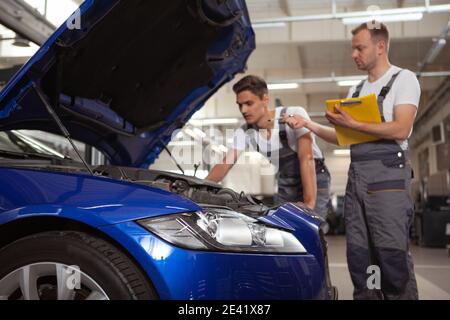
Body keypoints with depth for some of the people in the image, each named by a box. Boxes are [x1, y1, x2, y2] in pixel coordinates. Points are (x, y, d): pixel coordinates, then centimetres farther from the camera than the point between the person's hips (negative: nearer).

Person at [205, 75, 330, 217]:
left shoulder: (295, 114, -21)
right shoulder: (244, 132, -7)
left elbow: (307, 158, -27)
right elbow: (224, 165, -11)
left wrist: (309, 203, -34)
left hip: (315, 180, -5)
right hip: (284, 184, 5)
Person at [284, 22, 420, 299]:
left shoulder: (404, 79, 3)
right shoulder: (356, 90, 23)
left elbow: (400, 130, -12)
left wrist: (352, 124, -13)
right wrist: (309, 125, 9)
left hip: (388, 174, -7)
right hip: (356, 175, 7)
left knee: (392, 254, -10)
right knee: (358, 254, 4)